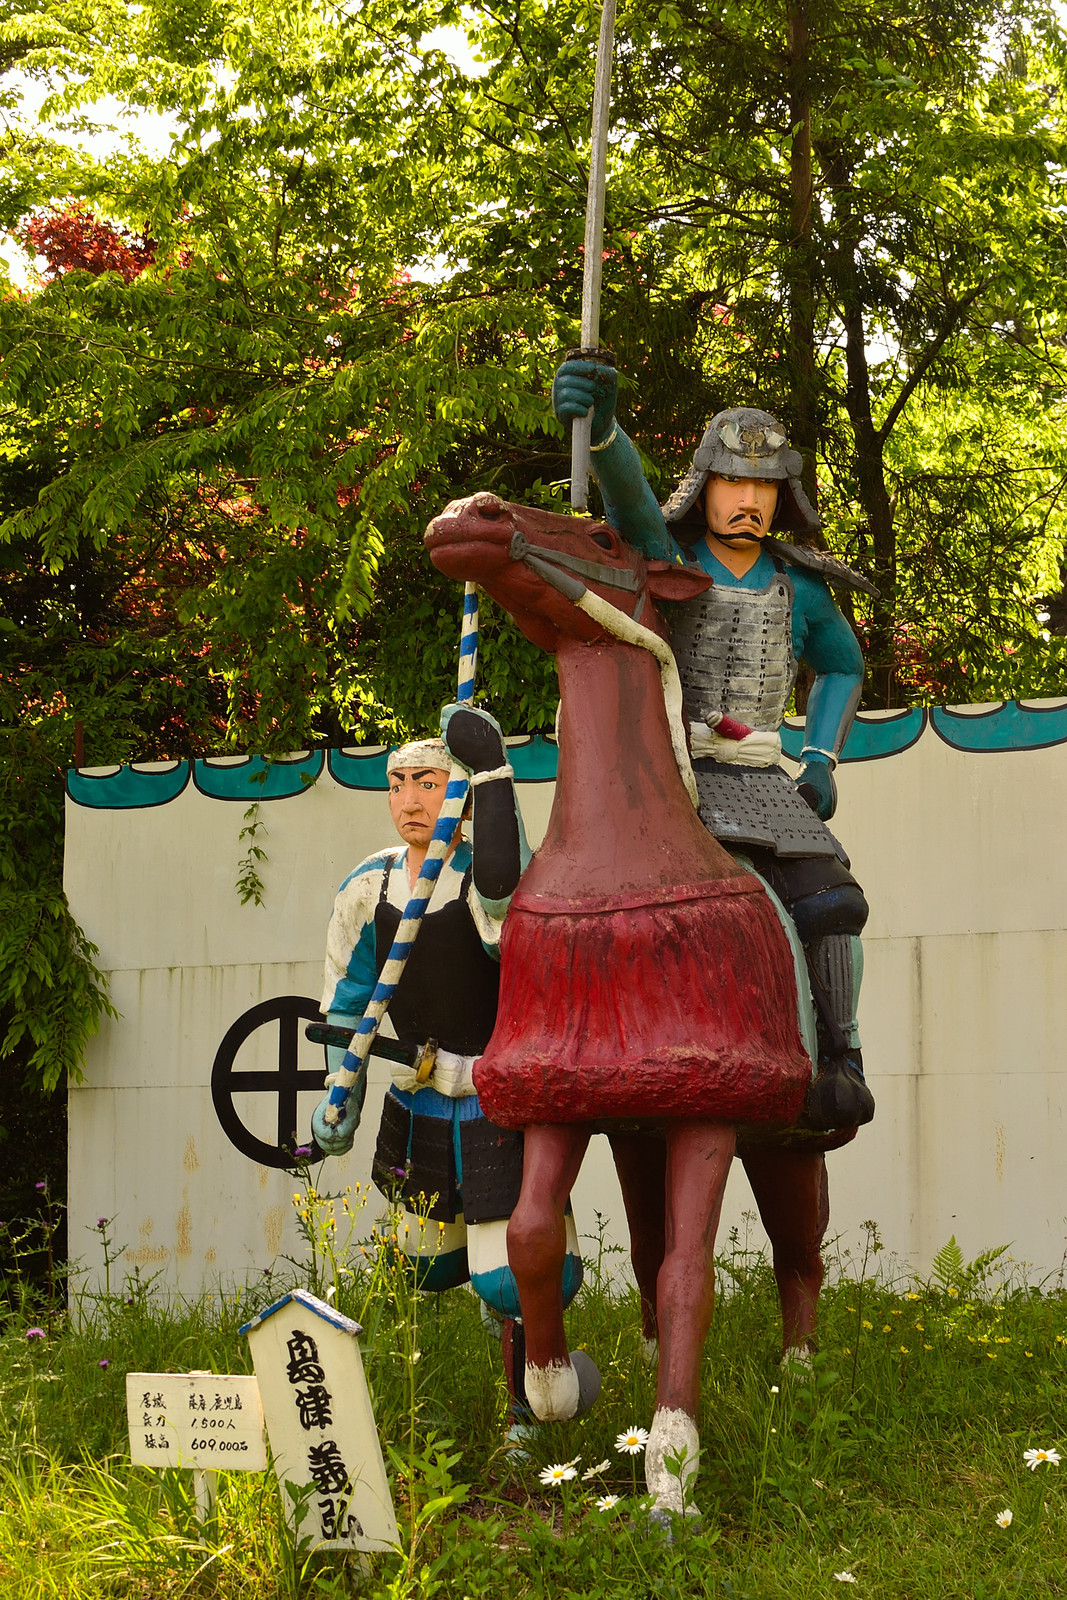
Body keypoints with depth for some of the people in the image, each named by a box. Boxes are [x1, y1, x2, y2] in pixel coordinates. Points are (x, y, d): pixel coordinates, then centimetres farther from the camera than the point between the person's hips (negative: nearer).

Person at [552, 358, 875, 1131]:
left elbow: (842, 666, 29)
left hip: (755, 780, 3)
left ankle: (843, 1062, -8)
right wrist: (598, 422, -46)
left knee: (831, 900, -19)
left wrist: (821, 761, 14)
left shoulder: (799, 589, 10)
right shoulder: (667, 561, -1)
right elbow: (628, 491, -24)